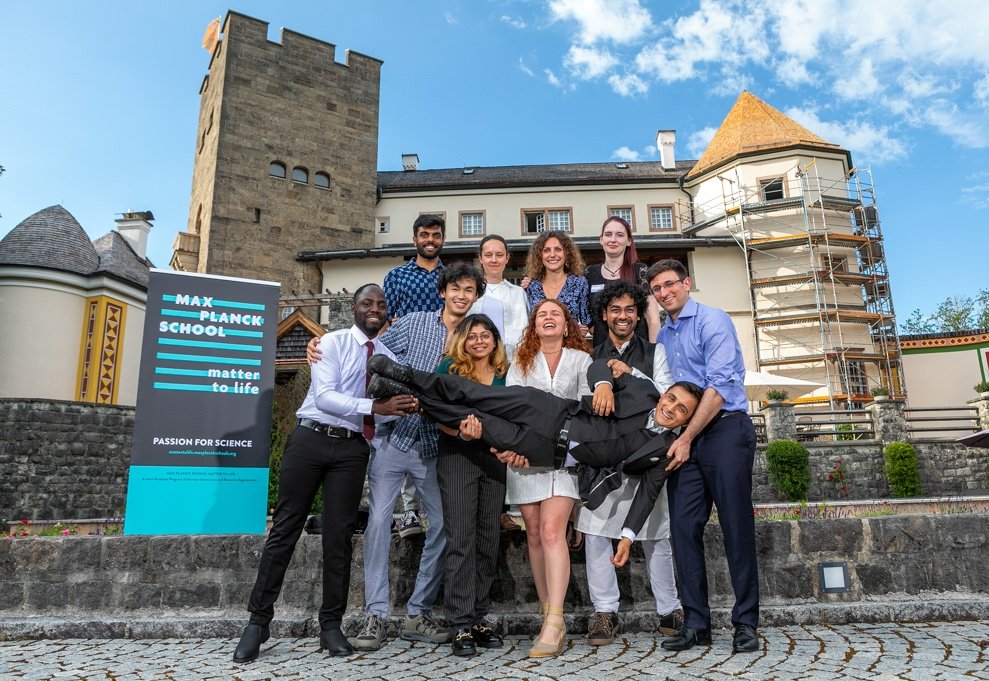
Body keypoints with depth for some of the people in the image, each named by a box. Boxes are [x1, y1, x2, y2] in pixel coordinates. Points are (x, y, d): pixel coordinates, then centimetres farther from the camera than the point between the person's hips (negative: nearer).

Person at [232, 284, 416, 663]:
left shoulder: (388, 357, 13)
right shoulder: (332, 342, 0)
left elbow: (390, 407, 5)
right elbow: (325, 396, -12)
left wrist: (406, 407, -18)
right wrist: (373, 406, -23)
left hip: (352, 449, 3)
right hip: (311, 438, -3)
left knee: (339, 535, 4)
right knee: (286, 528, 2)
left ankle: (331, 625, 15)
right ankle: (258, 621, 13)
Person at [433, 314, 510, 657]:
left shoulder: (505, 374, 11)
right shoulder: (450, 368, 3)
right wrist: (455, 426, -22)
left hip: (494, 459, 4)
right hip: (457, 456, -4)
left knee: (488, 540, 7)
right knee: (460, 541, -5)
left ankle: (479, 617, 18)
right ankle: (462, 625, 1)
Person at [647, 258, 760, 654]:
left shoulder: (713, 321, -3)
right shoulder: (662, 337, 19)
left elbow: (719, 385, -12)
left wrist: (687, 439, -14)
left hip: (724, 429, -6)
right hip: (684, 437, 6)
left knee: (736, 526, -2)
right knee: (684, 528, 0)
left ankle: (746, 623, 7)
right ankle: (696, 624, 8)